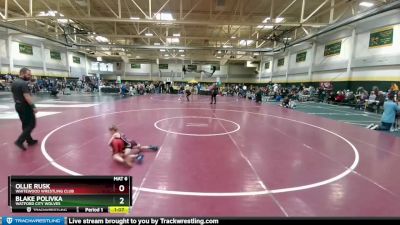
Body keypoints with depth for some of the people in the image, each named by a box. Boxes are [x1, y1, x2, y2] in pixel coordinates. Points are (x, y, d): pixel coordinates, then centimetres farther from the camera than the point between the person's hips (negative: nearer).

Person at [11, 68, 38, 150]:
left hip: (18, 106, 10)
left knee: (25, 124, 16)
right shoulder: (23, 83, -19)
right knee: (31, 124, -2)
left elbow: (13, 94, 18)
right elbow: (27, 97, -26)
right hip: (25, 106, -10)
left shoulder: (14, 83, 11)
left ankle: (29, 140, 25)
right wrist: (33, 107, -26)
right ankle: (19, 141, -8)